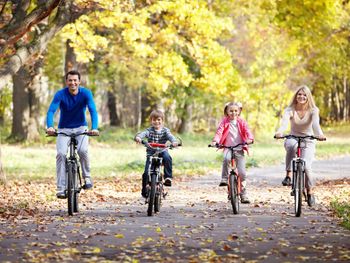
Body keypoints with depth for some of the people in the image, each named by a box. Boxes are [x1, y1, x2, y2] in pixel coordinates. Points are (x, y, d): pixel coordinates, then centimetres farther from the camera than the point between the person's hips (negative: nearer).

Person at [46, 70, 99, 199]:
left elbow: (93, 110, -24)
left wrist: (94, 128, -41)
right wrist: (50, 127, -44)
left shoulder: (86, 93, -14)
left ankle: (87, 177, -3)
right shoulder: (60, 94, -15)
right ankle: (61, 188, -16)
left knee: (82, 150, -27)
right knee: (61, 153, -21)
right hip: (64, 129, 0)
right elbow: (51, 111, -25)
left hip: (81, 128, 0)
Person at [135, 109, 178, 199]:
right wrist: (138, 137, -44)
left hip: (162, 151, 0)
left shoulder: (165, 130, 2)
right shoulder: (149, 130, 0)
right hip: (151, 153, 0)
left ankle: (168, 177, -27)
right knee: (146, 173, -10)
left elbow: (170, 136, -16)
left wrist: (174, 141, -39)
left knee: (167, 158, -35)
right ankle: (144, 191, 7)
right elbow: (143, 133, -20)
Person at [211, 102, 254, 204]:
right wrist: (215, 141, -26)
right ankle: (224, 179, -21)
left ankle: (243, 195, 7)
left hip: (239, 149, 1)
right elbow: (219, 131, -7)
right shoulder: (224, 121, 4)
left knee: (242, 172, -5)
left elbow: (247, 130, -6)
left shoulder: (241, 122, 7)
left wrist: (250, 139, -27)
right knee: (226, 158, -37)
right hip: (228, 148, -1)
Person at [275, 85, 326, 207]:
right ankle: (288, 175, -28)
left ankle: (310, 192, 3)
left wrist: (319, 134, -49)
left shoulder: (313, 110, -8)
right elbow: (285, 121, -27)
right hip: (293, 138, 0)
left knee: (306, 166, -20)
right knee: (291, 145, -38)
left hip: (308, 141, 0)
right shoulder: (290, 110, -8)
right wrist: (280, 132, -50)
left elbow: (315, 123, -26)